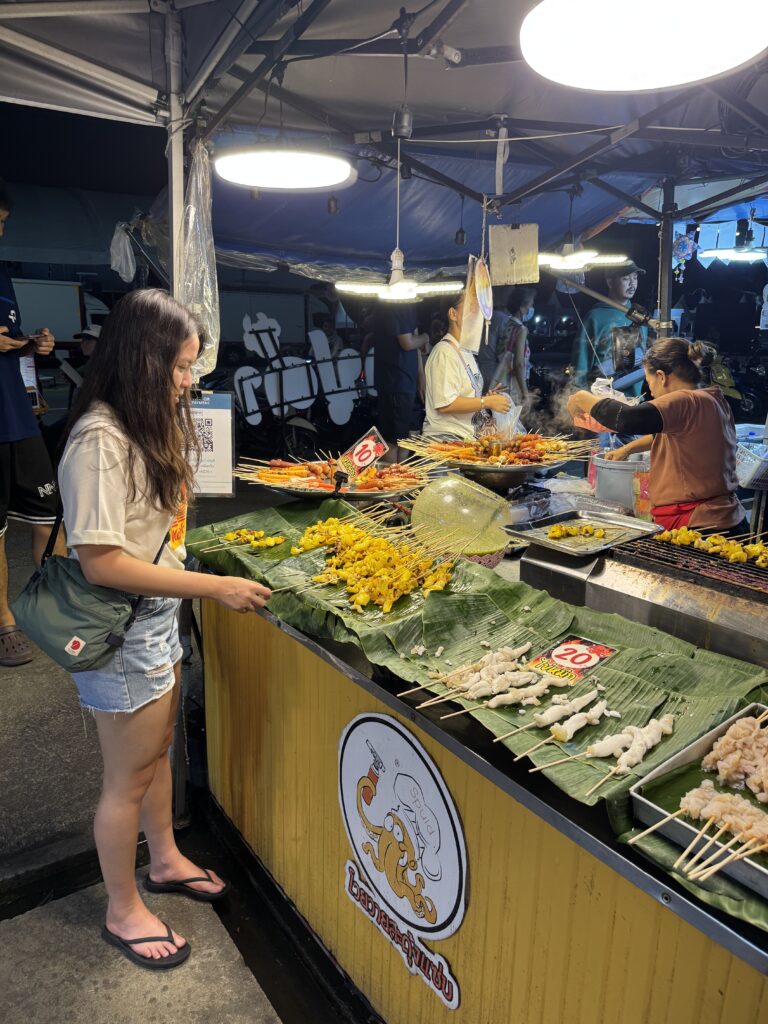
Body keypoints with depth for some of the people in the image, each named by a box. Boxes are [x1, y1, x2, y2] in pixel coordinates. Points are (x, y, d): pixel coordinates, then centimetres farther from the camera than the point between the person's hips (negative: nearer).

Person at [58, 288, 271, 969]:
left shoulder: (147, 425, 6)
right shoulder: (100, 441, -24)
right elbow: (101, 563, -26)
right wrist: (214, 587, -24)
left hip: (159, 614, 9)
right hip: (122, 631, -9)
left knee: (158, 747, 24)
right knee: (129, 774, 9)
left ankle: (165, 860, 47)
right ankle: (123, 911, 33)